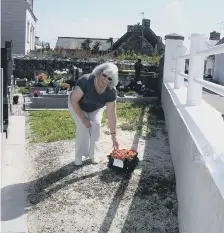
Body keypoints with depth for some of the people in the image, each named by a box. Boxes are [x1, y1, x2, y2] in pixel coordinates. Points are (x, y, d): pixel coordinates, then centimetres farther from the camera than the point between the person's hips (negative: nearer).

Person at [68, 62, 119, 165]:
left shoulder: (111, 91, -29)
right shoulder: (86, 81, -39)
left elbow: (111, 114, -23)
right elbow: (73, 101, -30)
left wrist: (113, 136, -22)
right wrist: (83, 118, -29)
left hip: (96, 109, 3)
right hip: (77, 106, -2)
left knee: (96, 125, -18)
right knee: (82, 126, -21)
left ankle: (92, 155, 2)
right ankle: (78, 156, -3)